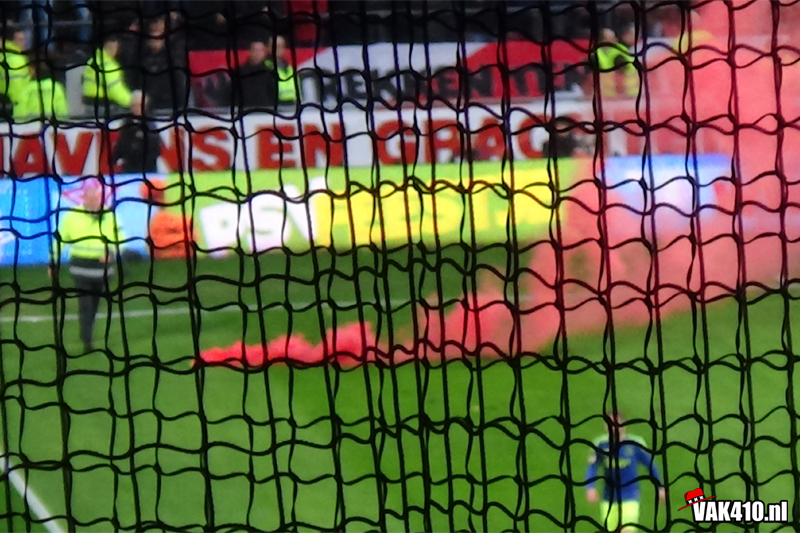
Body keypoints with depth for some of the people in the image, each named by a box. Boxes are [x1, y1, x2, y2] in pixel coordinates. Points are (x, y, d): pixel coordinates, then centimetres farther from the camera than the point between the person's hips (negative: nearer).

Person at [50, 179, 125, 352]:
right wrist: (53, 262, 5)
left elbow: (119, 239, -3)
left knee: (94, 304, 16)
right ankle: (87, 341, -10)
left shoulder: (110, 216, -4)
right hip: (81, 267, -2)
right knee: (85, 304, -9)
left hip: (102, 266, 2)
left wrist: (111, 252, -24)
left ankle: (87, 334, 34)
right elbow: (59, 239, 2)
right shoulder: (72, 216, -6)